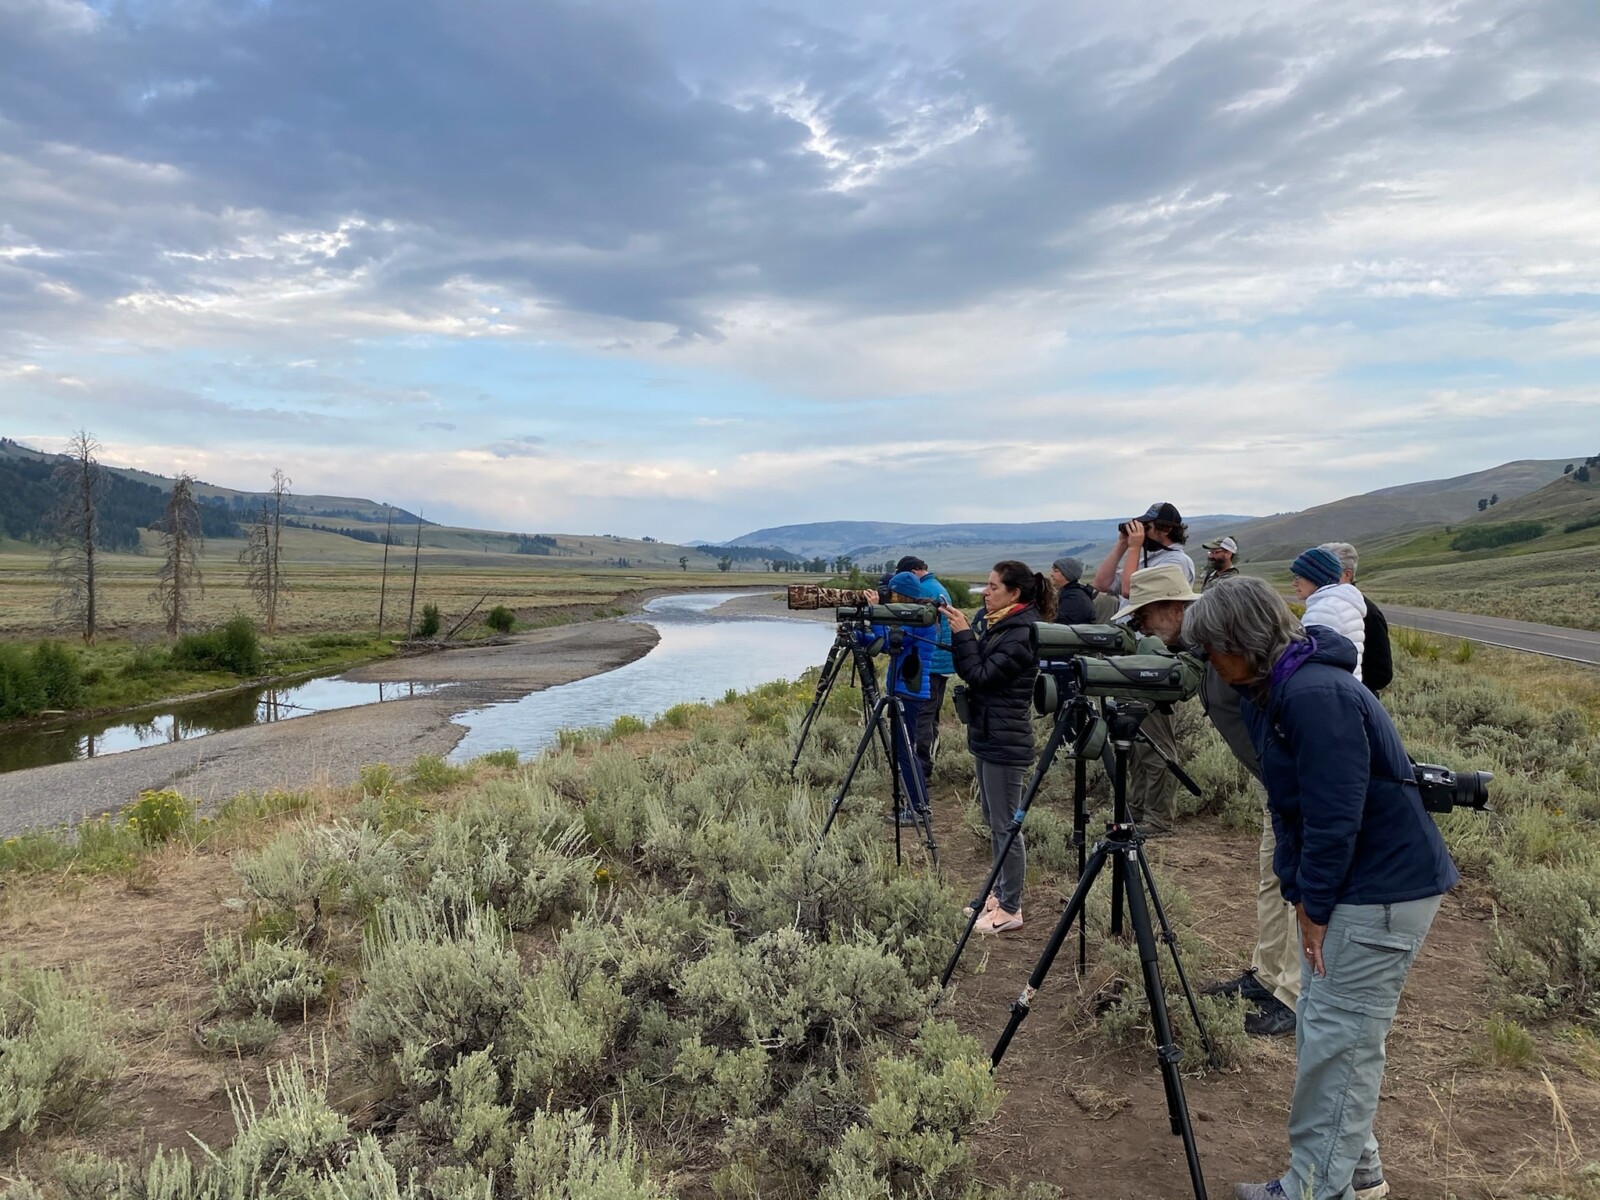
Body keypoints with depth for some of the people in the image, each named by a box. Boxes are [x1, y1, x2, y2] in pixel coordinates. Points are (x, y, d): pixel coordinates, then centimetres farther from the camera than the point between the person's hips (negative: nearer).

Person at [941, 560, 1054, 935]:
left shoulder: (1022, 633, -17)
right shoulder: (993, 622, 10)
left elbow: (981, 676, -20)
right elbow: (968, 670, 13)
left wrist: (963, 634, -17)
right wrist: (960, 633, 1)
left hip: (1005, 741, -10)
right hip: (985, 735, 10)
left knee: (1005, 826, -2)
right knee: (995, 822, 18)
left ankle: (1010, 910, 6)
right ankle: (1000, 893, 30)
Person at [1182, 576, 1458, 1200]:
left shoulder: (1316, 694, -25)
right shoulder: (1267, 692, 6)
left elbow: (1335, 812, -25)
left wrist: (1315, 904, -15)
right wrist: (1297, 891, 6)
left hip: (1384, 889, -10)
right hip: (1341, 882, 10)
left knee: (1337, 1037, -3)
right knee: (1320, 1024, 15)